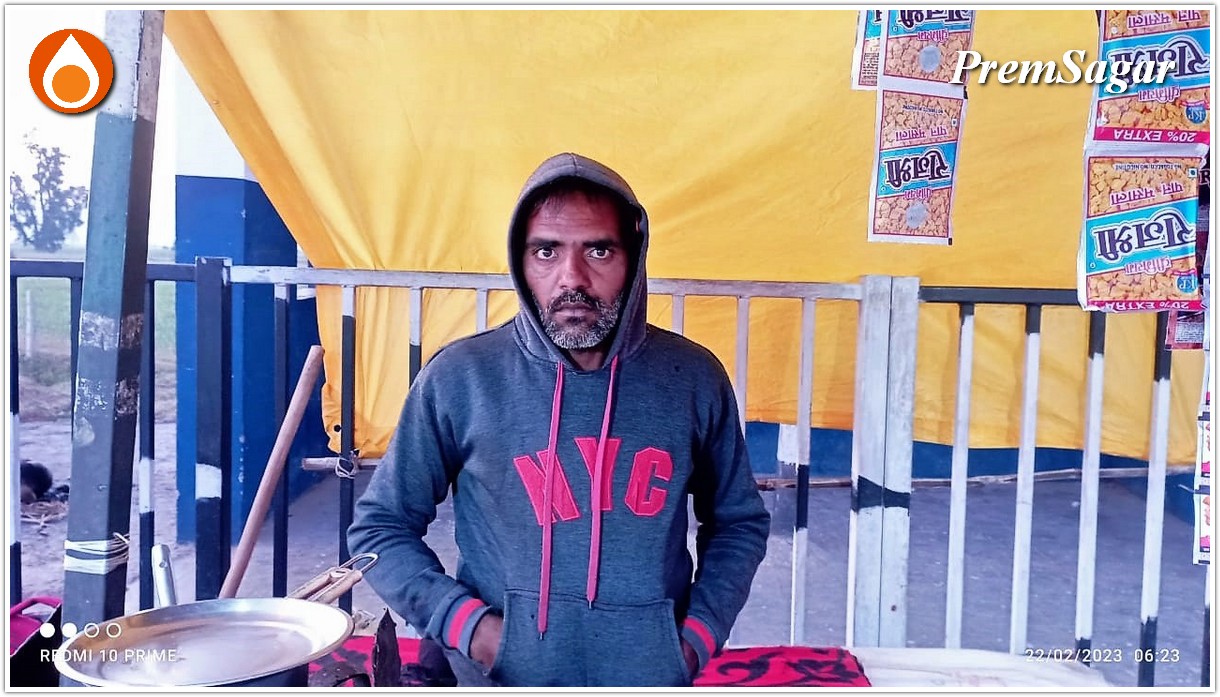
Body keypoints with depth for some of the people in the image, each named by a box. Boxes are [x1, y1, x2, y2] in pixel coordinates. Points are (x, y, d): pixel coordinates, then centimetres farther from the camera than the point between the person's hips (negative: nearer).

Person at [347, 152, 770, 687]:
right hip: (501, 677, -1)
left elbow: (738, 521, 8)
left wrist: (699, 635, -4)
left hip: (655, 675, 2)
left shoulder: (694, 378, -5)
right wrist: (462, 620, -13)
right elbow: (380, 526, -1)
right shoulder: (459, 377, -11)